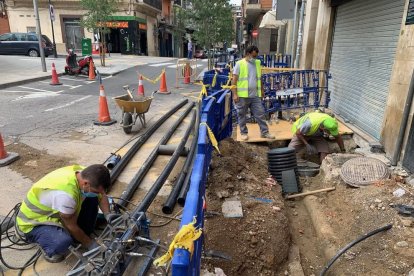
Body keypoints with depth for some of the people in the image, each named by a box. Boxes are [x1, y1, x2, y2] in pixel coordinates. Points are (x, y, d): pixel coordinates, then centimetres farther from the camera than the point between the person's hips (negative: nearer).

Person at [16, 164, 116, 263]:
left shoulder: (85, 174, -18)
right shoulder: (66, 194, -40)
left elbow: (102, 195, 0)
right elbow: (71, 226, -23)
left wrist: (108, 215, -16)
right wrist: (89, 244, -10)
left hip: (52, 213, 8)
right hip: (32, 223, -7)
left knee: (92, 199, -8)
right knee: (63, 241, -35)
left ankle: (81, 236, 8)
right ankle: (49, 250, 0)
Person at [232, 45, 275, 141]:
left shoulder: (257, 63, 10)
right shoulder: (239, 64, -6)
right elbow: (234, 80, -8)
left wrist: (262, 90, 20)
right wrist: (235, 94, -14)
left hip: (255, 95, 4)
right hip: (242, 96, -4)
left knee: (260, 114, 4)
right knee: (242, 115, 7)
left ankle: (264, 132, 13)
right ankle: (244, 133, 20)